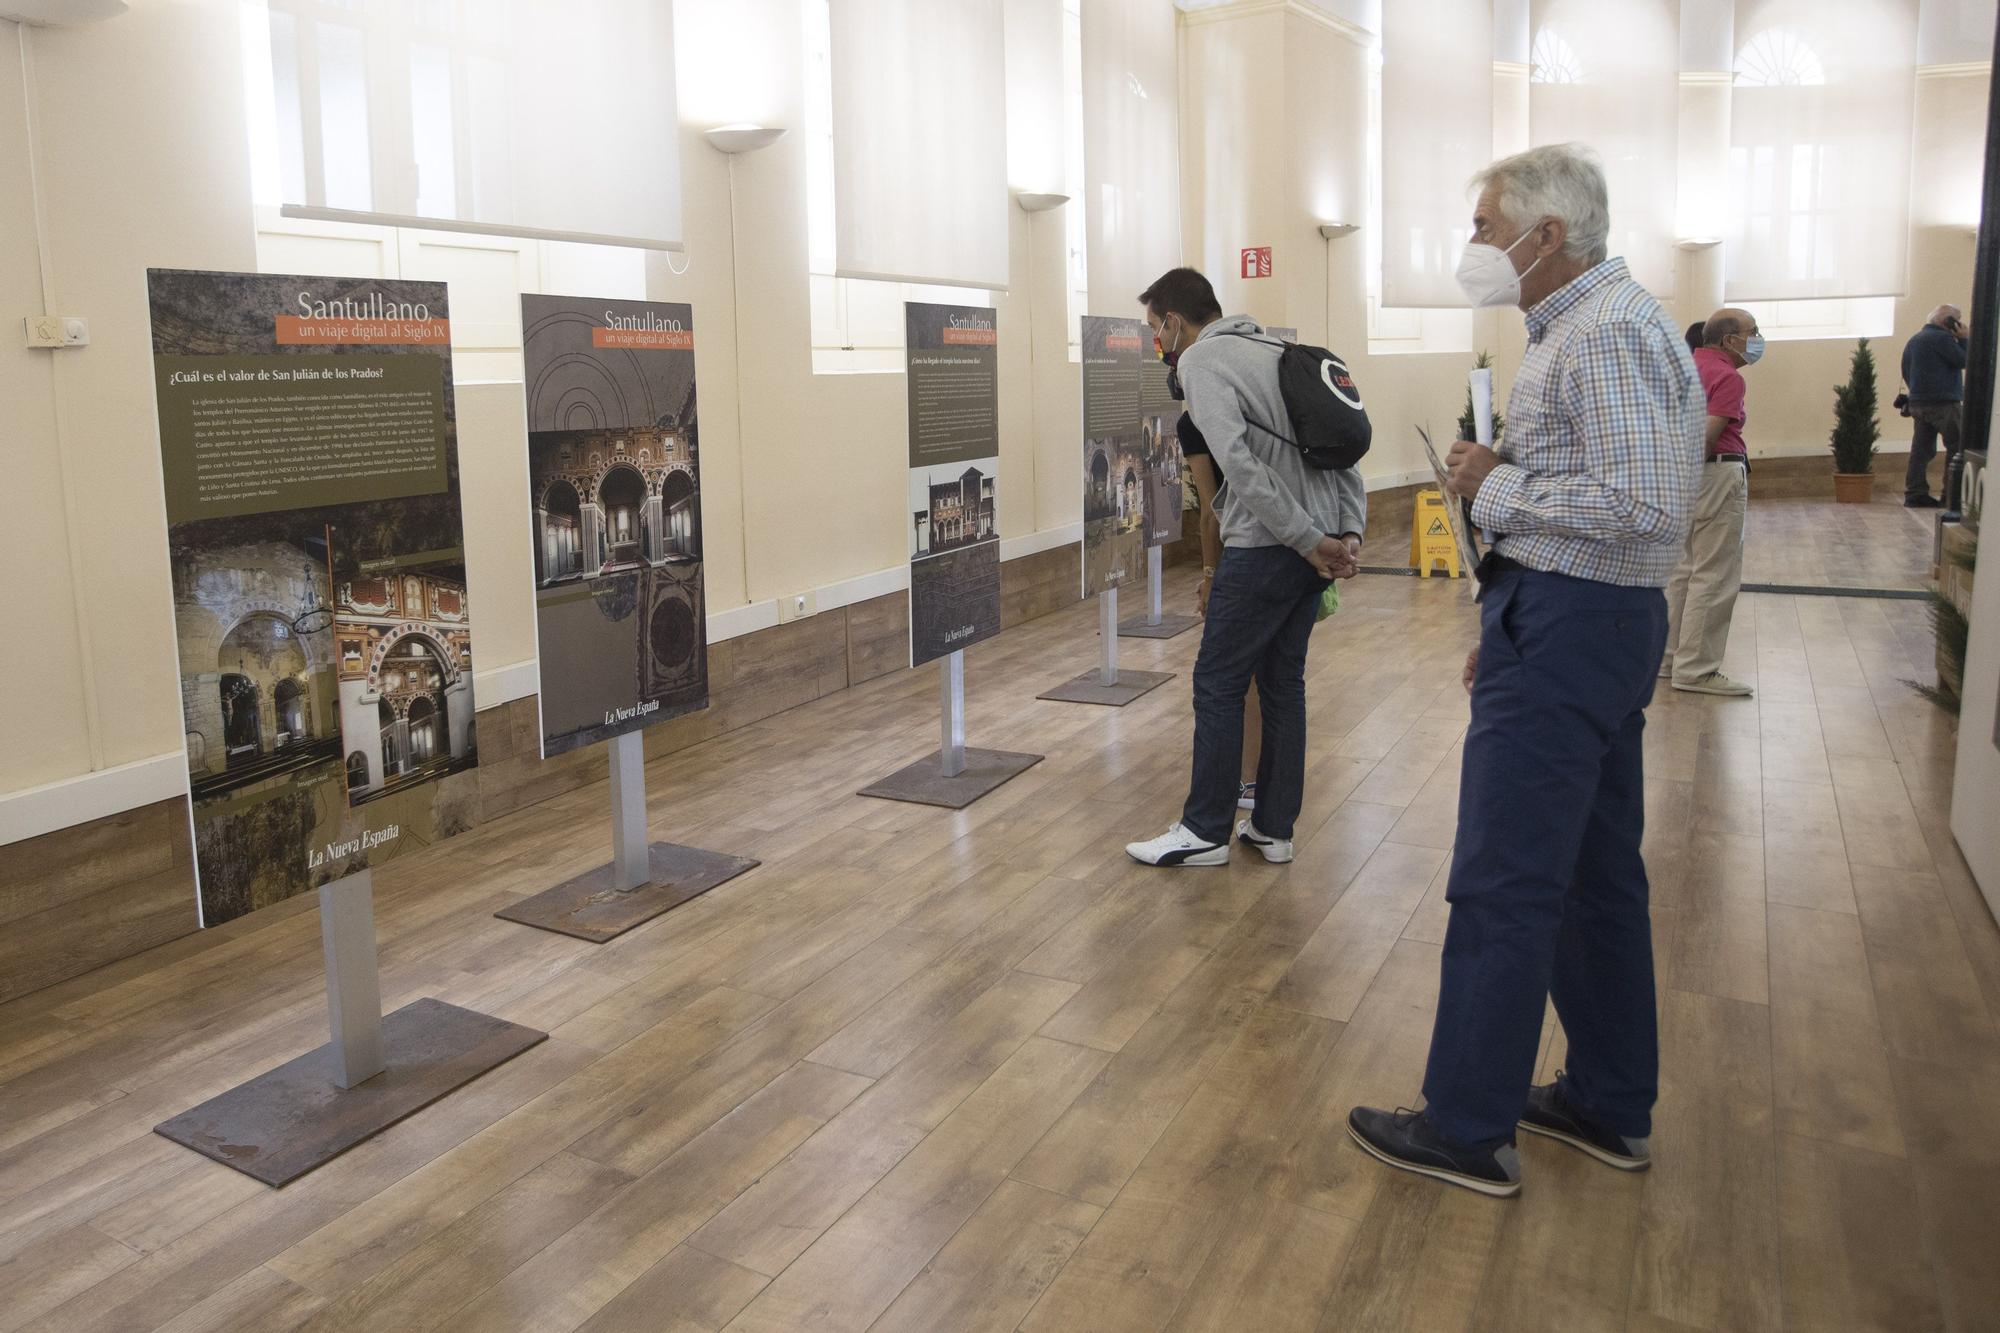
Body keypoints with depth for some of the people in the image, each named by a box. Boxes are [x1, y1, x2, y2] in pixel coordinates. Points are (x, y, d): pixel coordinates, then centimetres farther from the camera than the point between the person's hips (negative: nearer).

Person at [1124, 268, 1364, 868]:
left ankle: (1205, 831, 11)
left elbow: (1240, 463, -20)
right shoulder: (1275, 349, 19)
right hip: (1319, 541, 8)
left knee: (1218, 682, 3)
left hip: (1267, 546, -8)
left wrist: (1308, 541, -18)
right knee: (1282, 681, 15)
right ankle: (1273, 828, 22)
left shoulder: (1200, 361, -6)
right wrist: (1349, 531, 4)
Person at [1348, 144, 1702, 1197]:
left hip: (1566, 634, -11)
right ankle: (1610, 1108, 29)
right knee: (1597, 876, 16)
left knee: (1501, 888, -3)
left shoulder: (1608, 334, -16)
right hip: (1586, 626, 11)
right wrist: (1507, 625, 20)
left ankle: (1469, 1129, 9)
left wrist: (1498, 490, -15)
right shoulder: (1580, 326, 17)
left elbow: (1644, 506, -27)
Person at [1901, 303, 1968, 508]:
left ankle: (1915, 494, 5)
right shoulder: (1941, 338, -12)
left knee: (1922, 449, 8)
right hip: (1943, 404, -9)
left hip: (1918, 404, 9)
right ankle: (1952, 495, -6)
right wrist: (1963, 338, -3)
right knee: (1957, 448, -4)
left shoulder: (1913, 340, 16)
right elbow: (1964, 361, -12)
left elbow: (1906, 372, 21)